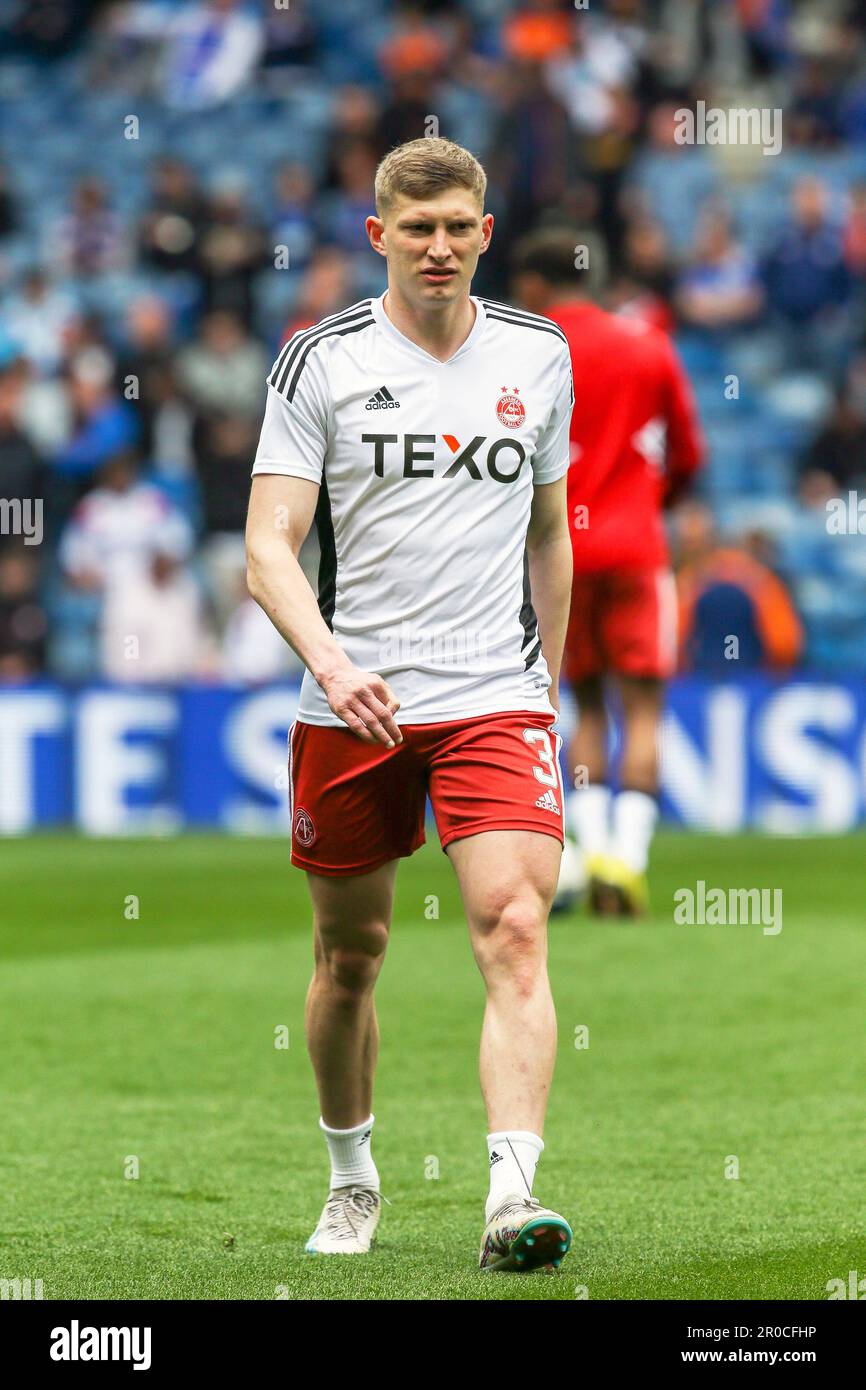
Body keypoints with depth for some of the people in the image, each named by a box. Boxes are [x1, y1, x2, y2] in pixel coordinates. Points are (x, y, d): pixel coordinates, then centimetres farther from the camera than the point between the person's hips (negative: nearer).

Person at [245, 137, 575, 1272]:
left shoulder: (540, 357, 7)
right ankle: (351, 1178, 32)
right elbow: (269, 547, -9)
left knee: (515, 933, -17)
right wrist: (330, 662, -25)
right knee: (351, 956, 10)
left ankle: (512, 1197, -27)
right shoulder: (321, 362, -3)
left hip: (497, 702, 1)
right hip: (352, 705, -1)